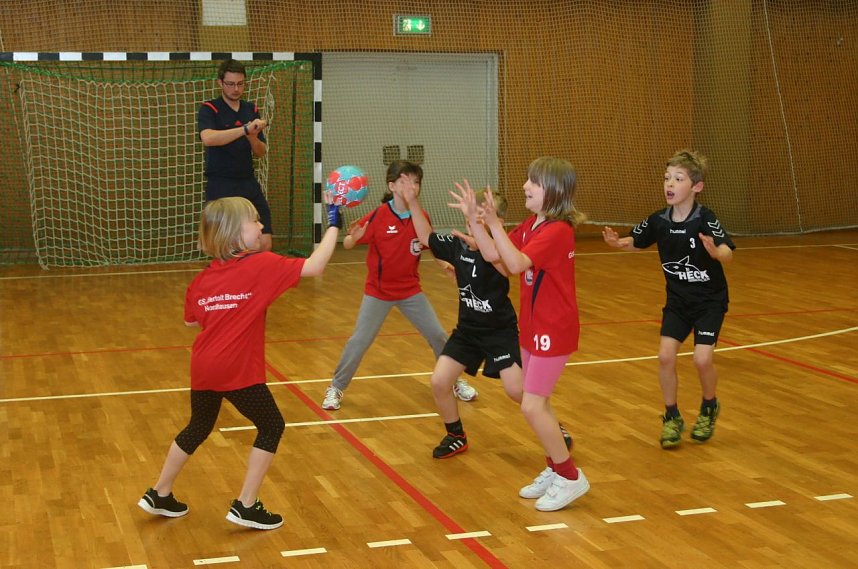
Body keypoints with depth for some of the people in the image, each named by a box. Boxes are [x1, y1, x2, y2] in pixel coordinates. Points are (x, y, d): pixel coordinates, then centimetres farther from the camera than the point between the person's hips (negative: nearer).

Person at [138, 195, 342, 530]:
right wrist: (333, 225, -6)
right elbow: (314, 266, -14)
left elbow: (191, 321, 18)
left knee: (198, 428, 26)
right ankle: (246, 506, 10)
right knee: (271, 427, 11)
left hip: (203, 370, 6)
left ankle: (159, 495, 34)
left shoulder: (203, 279, 7)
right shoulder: (262, 266, -11)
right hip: (239, 372, -6)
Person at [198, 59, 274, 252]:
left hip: (249, 185, 5)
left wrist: (253, 137, -11)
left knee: (264, 244, -2)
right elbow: (208, 138, -25)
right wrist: (245, 129, -32)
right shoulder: (209, 109, -4)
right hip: (220, 188, -5)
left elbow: (261, 153, 11)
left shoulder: (251, 110, 11)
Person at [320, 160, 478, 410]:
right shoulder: (378, 216, -19)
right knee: (359, 340, -3)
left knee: (438, 335, 6)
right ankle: (336, 388, 14)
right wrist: (353, 236, -41)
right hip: (378, 291, -3)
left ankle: (454, 380, 26)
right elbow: (348, 244, -19)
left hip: (410, 290, 3)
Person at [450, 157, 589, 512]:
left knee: (532, 406, -9)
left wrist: (493, 223, -36)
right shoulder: (529, 226, 7)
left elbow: (515, 264, -32)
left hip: (554, 331, -9)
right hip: (532, 327, 9)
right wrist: (472, 218, -6)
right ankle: (554, 469, 29)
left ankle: (570, 478, 3)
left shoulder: (558, 231, -21)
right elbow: (492, 255, 4)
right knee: (538, 403, 16)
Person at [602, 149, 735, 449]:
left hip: (710, 300, -4)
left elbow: (728, 252, -37)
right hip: (677, 300, 4)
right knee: (666, 355, -8)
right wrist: (618, 243, -12)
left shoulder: (706, 220, -24)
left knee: (702, 359, -14)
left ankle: (709, 408, 18)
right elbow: (636, 242, 9)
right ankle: (672, 417, 14)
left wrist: (715, 251, -59)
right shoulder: (658, 221, -9)